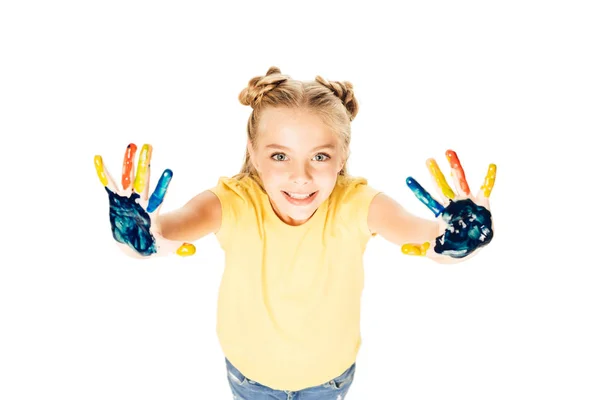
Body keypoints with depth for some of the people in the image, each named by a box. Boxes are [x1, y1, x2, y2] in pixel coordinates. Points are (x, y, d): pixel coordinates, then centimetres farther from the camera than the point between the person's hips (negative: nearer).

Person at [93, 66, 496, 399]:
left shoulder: (355, 204, -31)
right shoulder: (234, 203, -31)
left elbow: (411, 228, -48)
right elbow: (178, 224, -49)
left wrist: (449, 236, -69)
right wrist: (143, 231, -70)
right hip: (250, 367, 0)